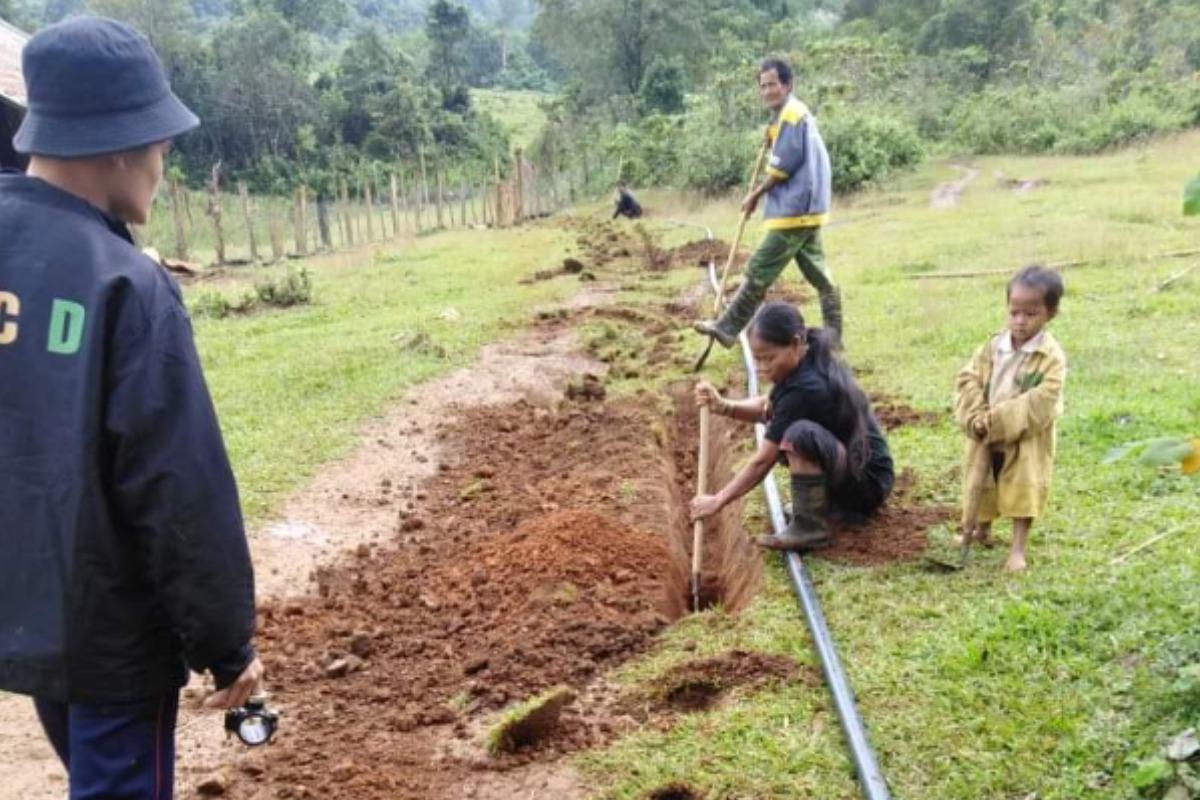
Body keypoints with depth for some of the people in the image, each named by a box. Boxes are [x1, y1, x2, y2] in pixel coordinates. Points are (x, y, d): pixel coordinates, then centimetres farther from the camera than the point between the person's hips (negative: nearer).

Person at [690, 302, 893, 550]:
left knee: (800, 434, -34)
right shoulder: (812, 361, -2)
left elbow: (762, 462, -22)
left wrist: (718, 501, -13)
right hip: (853, 460, 10)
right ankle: (830, 500, 13)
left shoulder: (804, 389, -27)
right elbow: (767, 407, 10)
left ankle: (810, 527, -18)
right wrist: (723, 406, -9)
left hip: (868, 482, -10)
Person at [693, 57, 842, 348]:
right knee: (818, 275, 11)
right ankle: (832, 337, 15)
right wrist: (772, 139, 6)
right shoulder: (790, 114, 20)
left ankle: (728, 327, -3)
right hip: (805, 208, 11)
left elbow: (783, 165, -16)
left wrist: (756, 194, -5)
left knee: (759, 271, -7)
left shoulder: (791, 114, -13)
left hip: (794, 210, -11)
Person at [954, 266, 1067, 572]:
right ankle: (982, 529, 43)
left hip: (1026, 440, -5)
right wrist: (975, 418, -20)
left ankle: (1018, 549, 11)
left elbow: (1040, 402, -24)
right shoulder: (993, 346, -5)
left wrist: (998, 420, -27)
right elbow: (968, 381, -6)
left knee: (1023, 490, 2)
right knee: (982, 484, 20)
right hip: (986, 436, 5)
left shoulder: (1051, 357, -17)